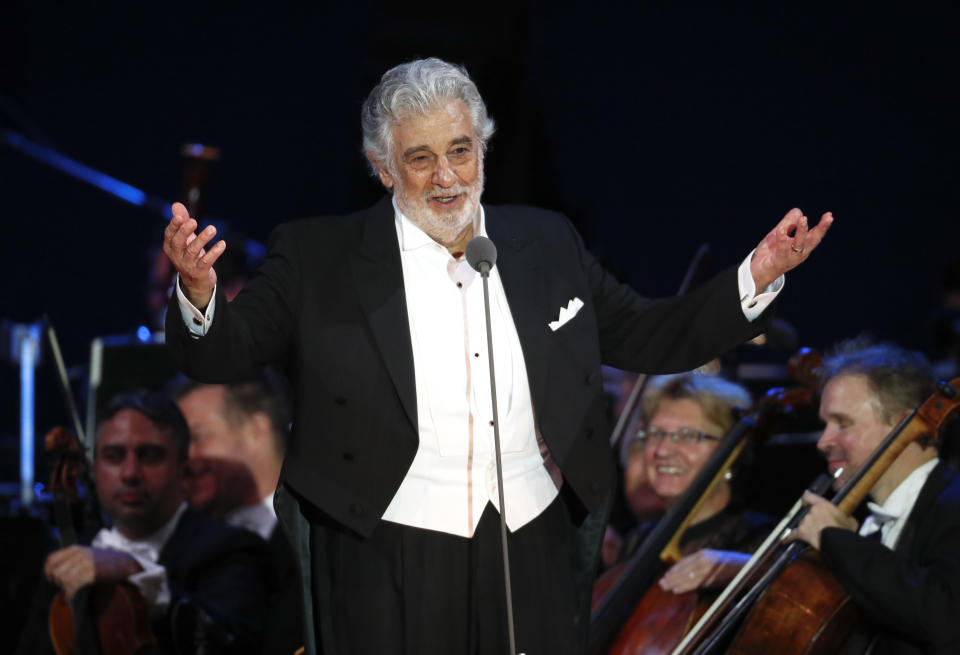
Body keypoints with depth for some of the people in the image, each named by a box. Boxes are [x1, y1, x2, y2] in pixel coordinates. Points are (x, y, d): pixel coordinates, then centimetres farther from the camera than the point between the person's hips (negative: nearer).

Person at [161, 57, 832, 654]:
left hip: (535, 563, 3)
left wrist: (755, 281, 5)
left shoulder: (548, 245, 11)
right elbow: (224, 353, -3)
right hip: (390, 574, -3)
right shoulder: (318, 259, 0)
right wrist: (200, 294, -25)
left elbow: (647, 336, 18)